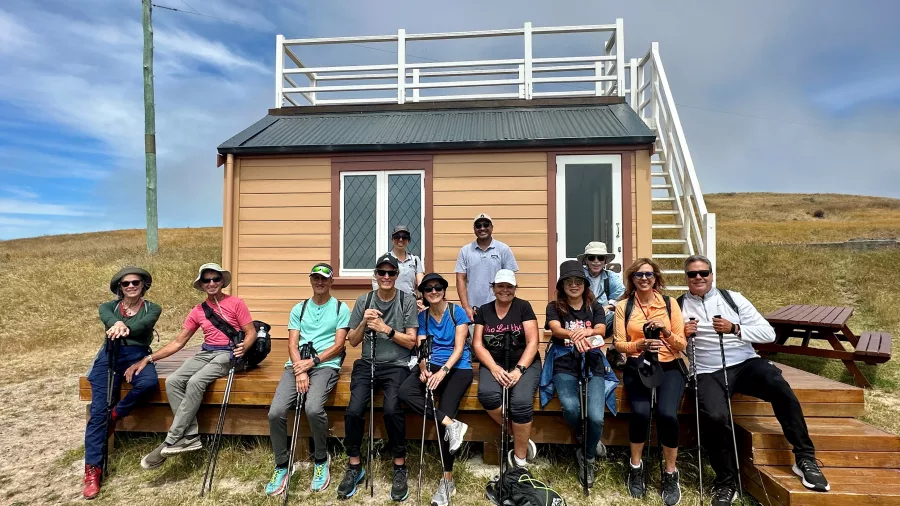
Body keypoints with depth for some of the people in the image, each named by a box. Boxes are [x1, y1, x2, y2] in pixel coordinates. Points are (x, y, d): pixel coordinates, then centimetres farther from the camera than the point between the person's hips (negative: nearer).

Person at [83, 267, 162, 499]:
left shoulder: (152, 309, 13)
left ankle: (116, 414, -5)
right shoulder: (108, 306, 15)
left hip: (137, 354, -1)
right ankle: (92, 469, -7)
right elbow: (108, 319, -10)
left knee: (149, 382, -34)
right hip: (109, 354, 1)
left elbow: (143, 324, -10)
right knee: (98, 410, -13)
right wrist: (118, 324, -36)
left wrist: (125, 329, -33)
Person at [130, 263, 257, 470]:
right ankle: (190, 436, -16)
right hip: (205, 353, 6)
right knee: (172, 381, -19)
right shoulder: (197, 311, 13)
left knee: (195, 382, -29)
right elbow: (178, 342, 12)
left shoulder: (236, 303, -1)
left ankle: (171, 442, -18)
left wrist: (243, 347, -26)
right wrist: (148, 359, 3)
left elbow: (251, 333, -4)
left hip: (228, 353, -5)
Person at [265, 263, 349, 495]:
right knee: (275, 412, -18)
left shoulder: (341, 308, 6)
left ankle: (321, 460, 0)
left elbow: (338, 346, -1)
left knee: (313, 408, -30)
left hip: (325, 365, -4)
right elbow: (292, 345, 6)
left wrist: (312, 362, -13)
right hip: (297, 365, 4)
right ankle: (282, 465, 8)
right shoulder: (298, 309, 16)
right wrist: (299, 370, -10)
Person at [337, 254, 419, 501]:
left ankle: (400, 467, -3)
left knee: (391, 409, -27)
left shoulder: (407, 301, 0)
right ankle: (354, 466, 6)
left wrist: (386, 329, -14)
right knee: (354, 410, -20)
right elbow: (353, 341, 9)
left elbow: (411, 342, -3)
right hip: (367, 364, 2)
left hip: (397, 365, -2)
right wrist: (364, 322, -9)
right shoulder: (363, 301, 7)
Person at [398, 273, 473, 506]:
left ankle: (447, 481, -3)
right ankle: (452, 424, -20)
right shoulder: (422, 317, 9)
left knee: (444, 413, -19)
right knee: (404, 392, -24)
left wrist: (443, 371, -22)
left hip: (458, 368, -4)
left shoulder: (457, 312, -3)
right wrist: (424, 370, -16)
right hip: (433, 367, 4)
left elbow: (459, 348, -8)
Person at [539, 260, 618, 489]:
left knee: (596, 416, -20)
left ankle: (588, 458, 12)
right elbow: (556, 329, -15)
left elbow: (601, 330, -9)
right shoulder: (554, 307, 5)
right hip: (564, 364, -1)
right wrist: (574, 335, -39)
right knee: (570, 407, -30)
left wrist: (586, 332, -34)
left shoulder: (595, 307, 11)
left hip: (593, 364, 1)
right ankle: (585, 440, 6)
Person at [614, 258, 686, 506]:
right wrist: (640, 345, -18)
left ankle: (671, 474, 0)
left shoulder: (670, 304, 6)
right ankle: (635, 467, 2)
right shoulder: (623, 306, 4)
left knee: (667, 413, -26)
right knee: (640, 411, -26)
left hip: (668, 367, 1)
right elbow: (619, 344, 0)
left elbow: (682, 345, 5)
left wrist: (667, 332, -14)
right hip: (637, 367, 0)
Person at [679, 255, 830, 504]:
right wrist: (681, 335, -15)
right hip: (708, 373, -2)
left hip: (745, 363, 2)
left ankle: (805, 458, -5)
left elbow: (769, 333, 1)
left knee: (780, 388, -28)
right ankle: (725, 482, -5)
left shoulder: (732, 298, 8)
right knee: (715, 417, -28)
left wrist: (735, 329, -14)